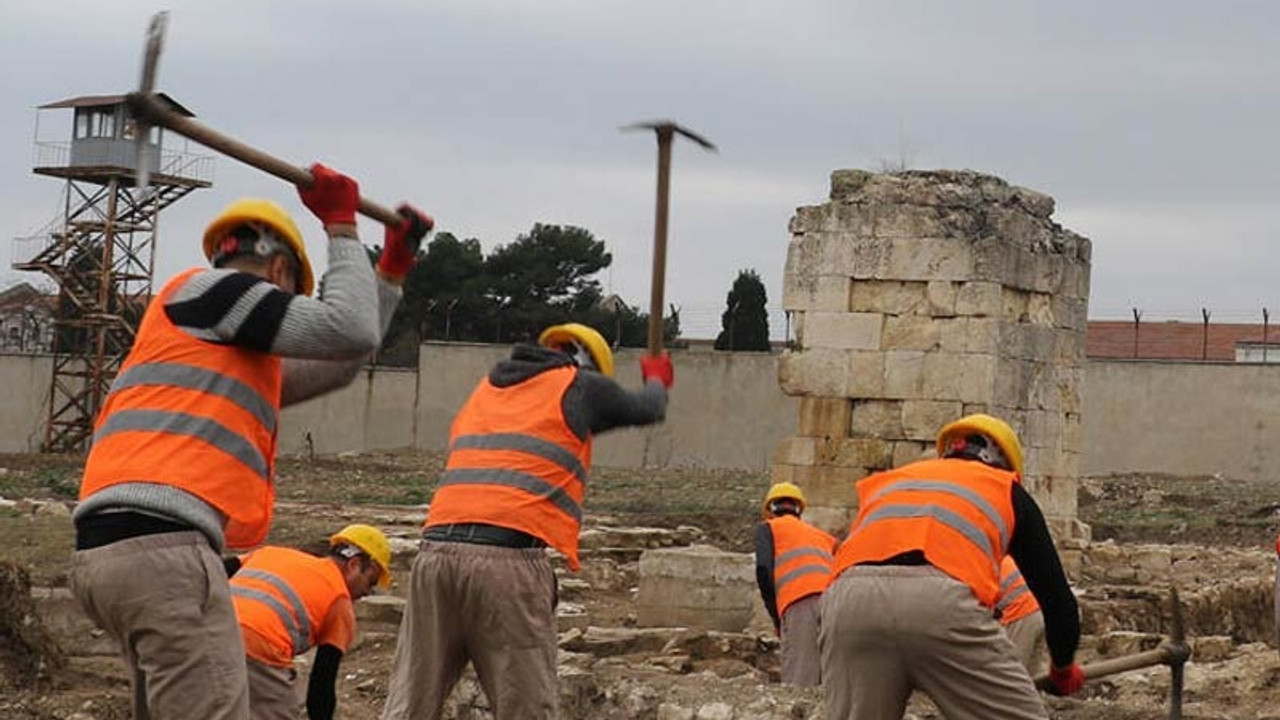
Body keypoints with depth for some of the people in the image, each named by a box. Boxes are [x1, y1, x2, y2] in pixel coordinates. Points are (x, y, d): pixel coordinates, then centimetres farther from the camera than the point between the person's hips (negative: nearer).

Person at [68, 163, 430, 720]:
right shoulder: (204, 289, 5)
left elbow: (336, 365, 39)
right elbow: (350, 331, -1)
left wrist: (394, 267, 42)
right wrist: (341, 226, 13)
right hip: (160, 547, -10)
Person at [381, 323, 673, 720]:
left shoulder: (485, 389, 28)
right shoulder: (580, 384, 14)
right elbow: (648, 410, 30)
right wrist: (657, 381, 52)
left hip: (436, 549, 5)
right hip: (510, 558, -5)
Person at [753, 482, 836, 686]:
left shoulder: (768, 528, 23)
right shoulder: (824, 536, 36)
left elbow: (764, 571, 7)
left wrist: (777, 620, 11)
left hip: (801, 602, -4)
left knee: (799, 682, -15)